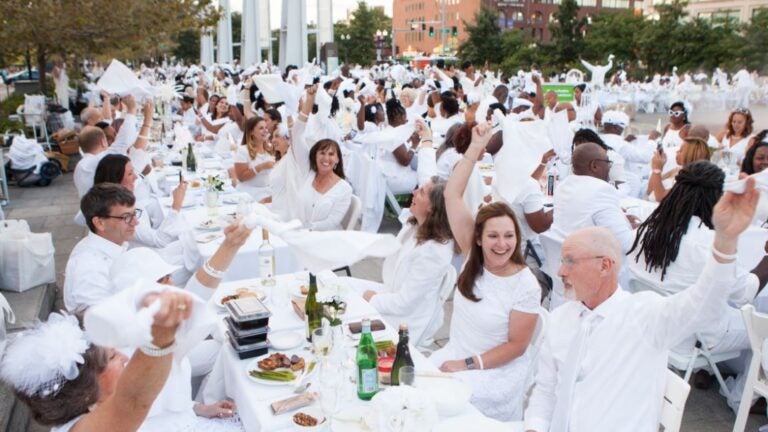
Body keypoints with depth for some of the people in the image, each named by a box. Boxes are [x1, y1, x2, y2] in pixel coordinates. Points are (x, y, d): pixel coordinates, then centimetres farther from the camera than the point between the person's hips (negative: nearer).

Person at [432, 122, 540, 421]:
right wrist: (475, 148, -12)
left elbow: (516, 345, -11)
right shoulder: (473, 255, -5)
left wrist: (468, 364, -14)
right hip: (453, 354, 5)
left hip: (497, 370, -5)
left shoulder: (526, 286, -16)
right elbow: (452, 196, -9)